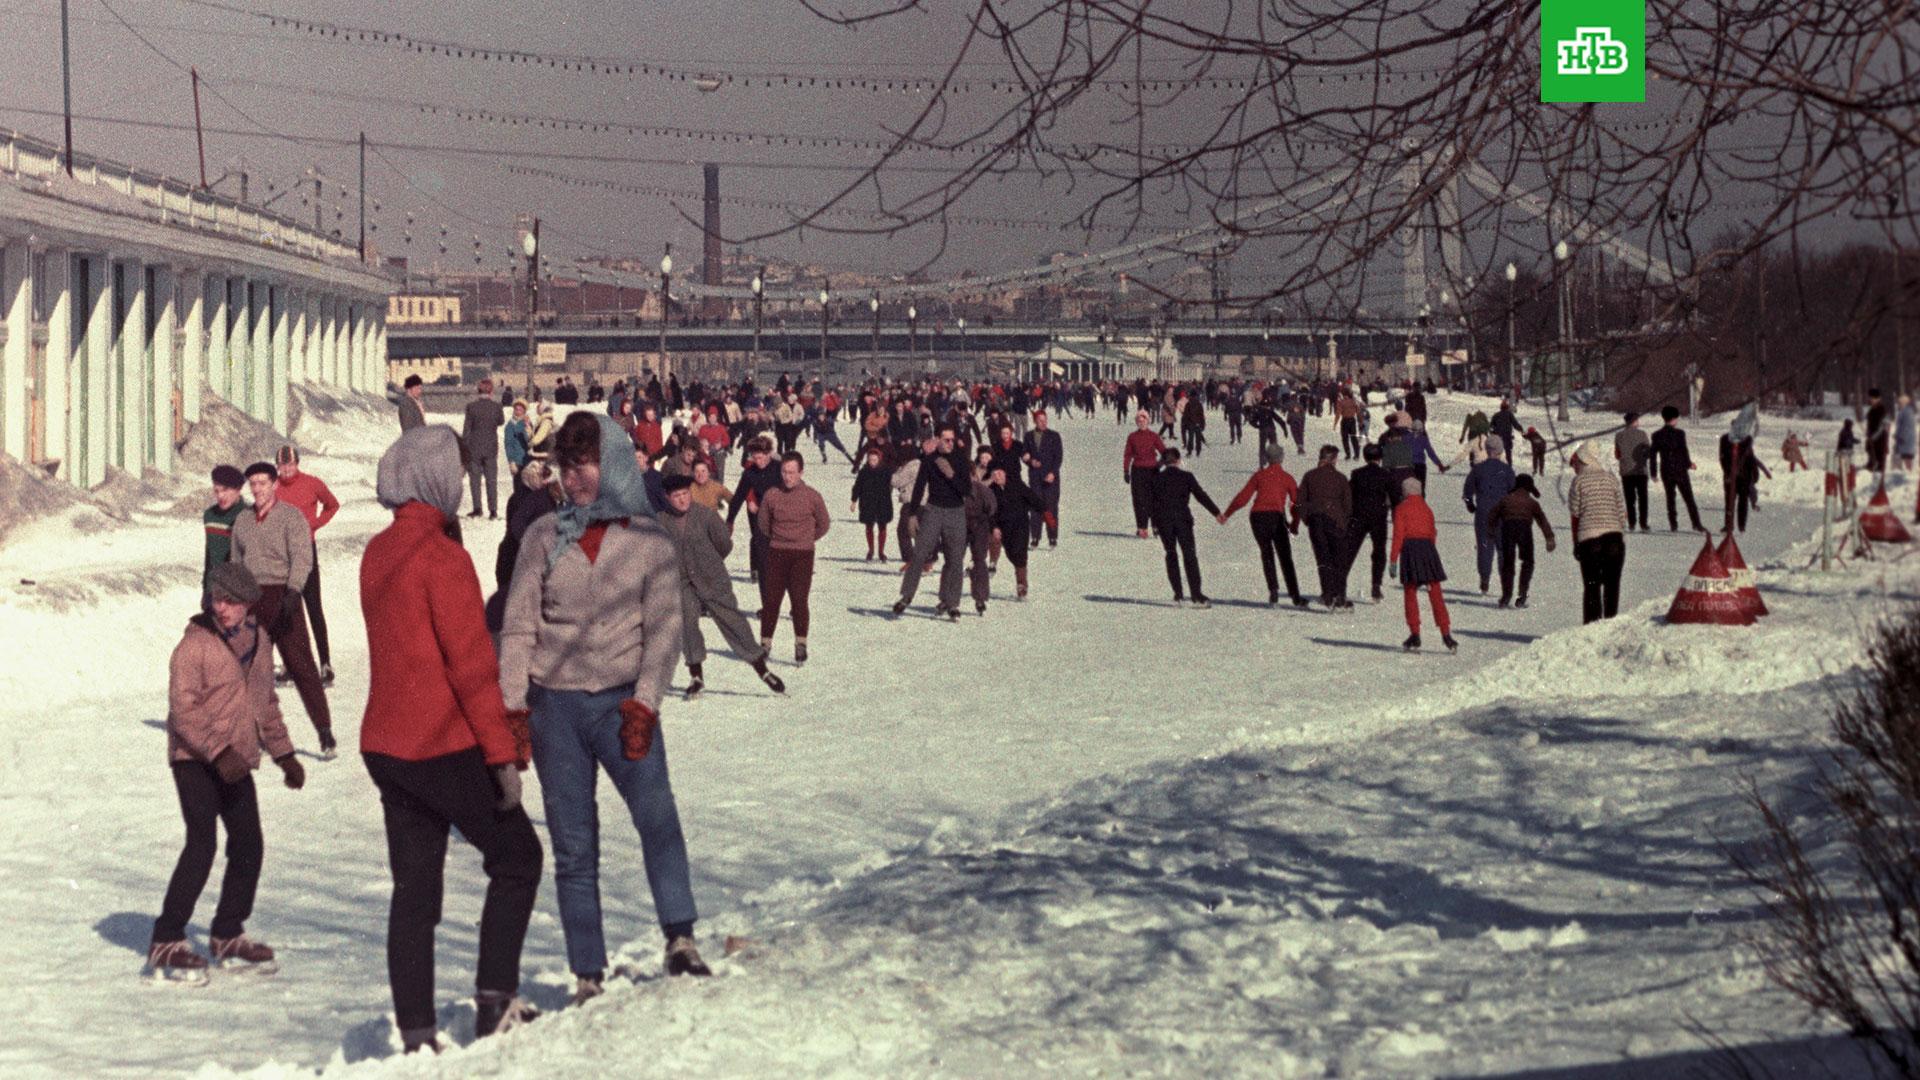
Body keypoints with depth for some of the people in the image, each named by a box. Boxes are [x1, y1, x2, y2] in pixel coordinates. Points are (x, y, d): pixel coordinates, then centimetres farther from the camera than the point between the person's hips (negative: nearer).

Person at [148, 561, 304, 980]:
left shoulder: (259, 640, 11)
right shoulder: (195, 644, -11)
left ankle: (227, 936, 23)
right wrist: (218, 751, -25)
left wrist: (283, 753, 22)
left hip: (236, 763, 7)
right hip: (195, 759, -7)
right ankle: (166, 942, -12)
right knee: (201, 844, -16)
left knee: (248, 847, 8)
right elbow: (184, 707, -17)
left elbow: (266, 702, 23)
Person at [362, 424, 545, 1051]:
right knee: (517, 858, 9)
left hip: (386, 745, 7)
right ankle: (495, 1003, 4)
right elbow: (471, 664, -17)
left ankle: (416, 1035, 6)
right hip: (446, 747, -7)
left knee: (414, 891, 8)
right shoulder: (443, 557, -15)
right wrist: (502, 751, -14)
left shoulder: (378, 553, 11)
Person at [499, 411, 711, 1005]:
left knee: (657, 814, -22)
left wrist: (644, 704, -11)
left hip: (623, 701, -1)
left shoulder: (650, 540, 3)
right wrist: (512, 707, -3)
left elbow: (663, 630, 0)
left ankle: (680, 940, -19)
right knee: (573, 846, 2)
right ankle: (588, 975, 6)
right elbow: (518, 627, 6)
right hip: (554, 705, 1)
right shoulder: (543, 537, 7)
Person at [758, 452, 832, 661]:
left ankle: (801, 644, 2)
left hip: (803, 555, -2)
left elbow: (823, 524, 10)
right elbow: (764, 525, 13)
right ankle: (765, 643, 10)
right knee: (771, 599, 2)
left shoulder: (812, 497, -6)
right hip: (776, 554, 2)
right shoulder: (771, 496, -3)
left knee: (799, 599, -6)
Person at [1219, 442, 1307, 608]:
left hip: (1257, 515, 1)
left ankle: (1273, 589, -1)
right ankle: (1295, 596, 0)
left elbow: (1243, 497, 5)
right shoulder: (1287, 478, 7)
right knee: (1285, 557, 6)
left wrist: (1226, 514, 12)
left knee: (1266, 553, 16)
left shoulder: (1259, 475, 8)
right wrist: (1295, 525, 16)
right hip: (1276, 516, -1)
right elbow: (1297, 502, 5)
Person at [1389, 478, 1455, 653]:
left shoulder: (1401, 509, 0)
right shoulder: (1427, 509, 14)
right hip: (1428, 547, 4)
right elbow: (1433, 533, 14)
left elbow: (1398, 535, -6)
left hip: (1410, 548, -3)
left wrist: (1393, 560, -5)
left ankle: (1415, 636, -1)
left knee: (1410, 594, 5)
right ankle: (1446, 635, -6)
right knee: (1435, 595, 3)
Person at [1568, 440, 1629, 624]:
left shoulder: (1579, 480, 0)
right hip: (1614, 536, 2)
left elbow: (1575, 514, 1)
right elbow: (1622, 511, 8)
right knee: (1612, 585, 8)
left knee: (1591, 587, 2)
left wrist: (1575, 544, 8)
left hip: (1589, 538, -2)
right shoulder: (1611, 478, 8)